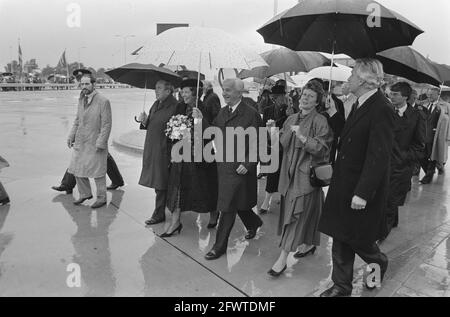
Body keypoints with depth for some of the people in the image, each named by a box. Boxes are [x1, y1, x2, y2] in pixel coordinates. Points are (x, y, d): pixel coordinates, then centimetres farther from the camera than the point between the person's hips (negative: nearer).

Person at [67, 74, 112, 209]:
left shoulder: (103, 101, -12)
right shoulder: (81, 100, 10)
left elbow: (106, 124, -14)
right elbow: (77, 120, 18)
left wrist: (100, 143, -18)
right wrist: (71, 136, 9)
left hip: (95, 143, -7)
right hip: (80, 142, 7)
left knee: (97, 172, 2)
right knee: (77, 169, 11)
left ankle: (101, 198, 18)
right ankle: (85, 193, 31)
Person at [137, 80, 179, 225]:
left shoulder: (174, 107, -14)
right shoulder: (156, 105, 13)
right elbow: (151, 125, 16)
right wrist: (144, 121, -3)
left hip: (164, 150, -8)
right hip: (152, 149, 8)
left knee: (161, 183, 3)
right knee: (157, 182, 15)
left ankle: (159, 214, 17)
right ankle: (159, 213, 28)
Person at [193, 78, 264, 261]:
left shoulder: (251, 114, -12)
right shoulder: (223, 112, 11)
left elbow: (256, 144, -12)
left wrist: (247, 165, -19)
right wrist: (201, 120, -4)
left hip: (238, 168, -7)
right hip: (223, 165, 7)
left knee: (227, 207, -1)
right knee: (236, 203, 20)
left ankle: (219, 246, 13)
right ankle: (254, 223, 48)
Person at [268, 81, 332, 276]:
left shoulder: (320, 121, -8)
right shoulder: (291, 119, 12)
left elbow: (321, 149, -16)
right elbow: (281, 143, 11)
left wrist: (302, 137, -24)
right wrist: (289, 132, -7)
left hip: (307, 174, -7)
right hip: (290, 171, 7)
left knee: (296, 214, -7)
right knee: (290, 212, 14)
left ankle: (283, 258, -2)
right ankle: (309, 244, 35)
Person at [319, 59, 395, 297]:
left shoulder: (381, 109, -19)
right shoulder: (359, 105, 9)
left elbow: (378, 156, -23)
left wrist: (362, 193, -25)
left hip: (363, 189, -8)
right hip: (344, 186, 8)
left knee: (357, 239, 9)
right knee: (340, 238, 13)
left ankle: (379, 263, 40)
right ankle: (342, 286, 27)